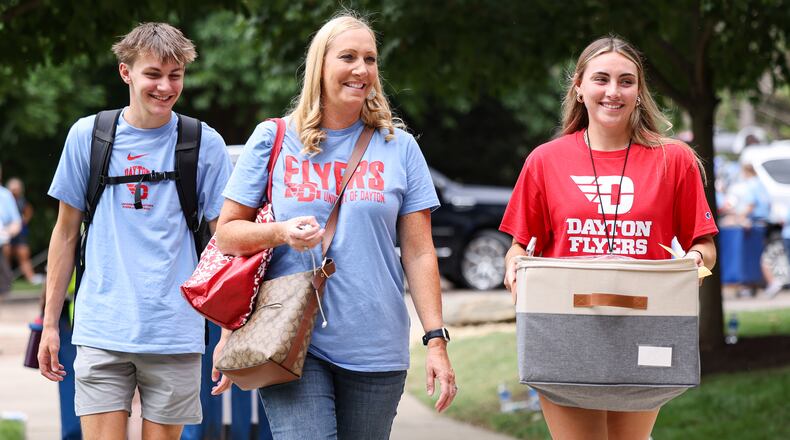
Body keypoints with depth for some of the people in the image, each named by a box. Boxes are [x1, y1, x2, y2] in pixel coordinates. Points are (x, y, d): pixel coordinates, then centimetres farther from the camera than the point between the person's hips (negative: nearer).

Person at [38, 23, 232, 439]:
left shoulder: (205, 144, 2)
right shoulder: (87, 135, 5)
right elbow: (66, 233, 12)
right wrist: (50, 323, 10)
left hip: (175, 335, 0)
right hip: (101, 331, 0)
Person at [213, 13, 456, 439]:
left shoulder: (398, 148, 9)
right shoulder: (273, 140, 6)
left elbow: (419, 252, 8)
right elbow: (226, 232, 6)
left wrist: (436, 340, 0)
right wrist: (281, 232, -14)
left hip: (375, 349, 2)